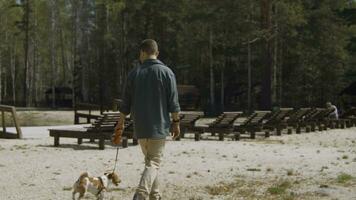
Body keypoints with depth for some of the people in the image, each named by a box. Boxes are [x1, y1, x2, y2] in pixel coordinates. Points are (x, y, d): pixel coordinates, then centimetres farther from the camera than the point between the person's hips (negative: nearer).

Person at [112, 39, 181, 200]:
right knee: (154, 163, -3)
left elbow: (126, 103, 5)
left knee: (150, 160, 18)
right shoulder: (166, 72, -5)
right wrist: (176, 122, 4)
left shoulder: (134, 73, 3)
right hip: (159, 126, -3)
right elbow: (173, 102, -7)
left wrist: (120, 125, 11)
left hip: (140, 126, 3)